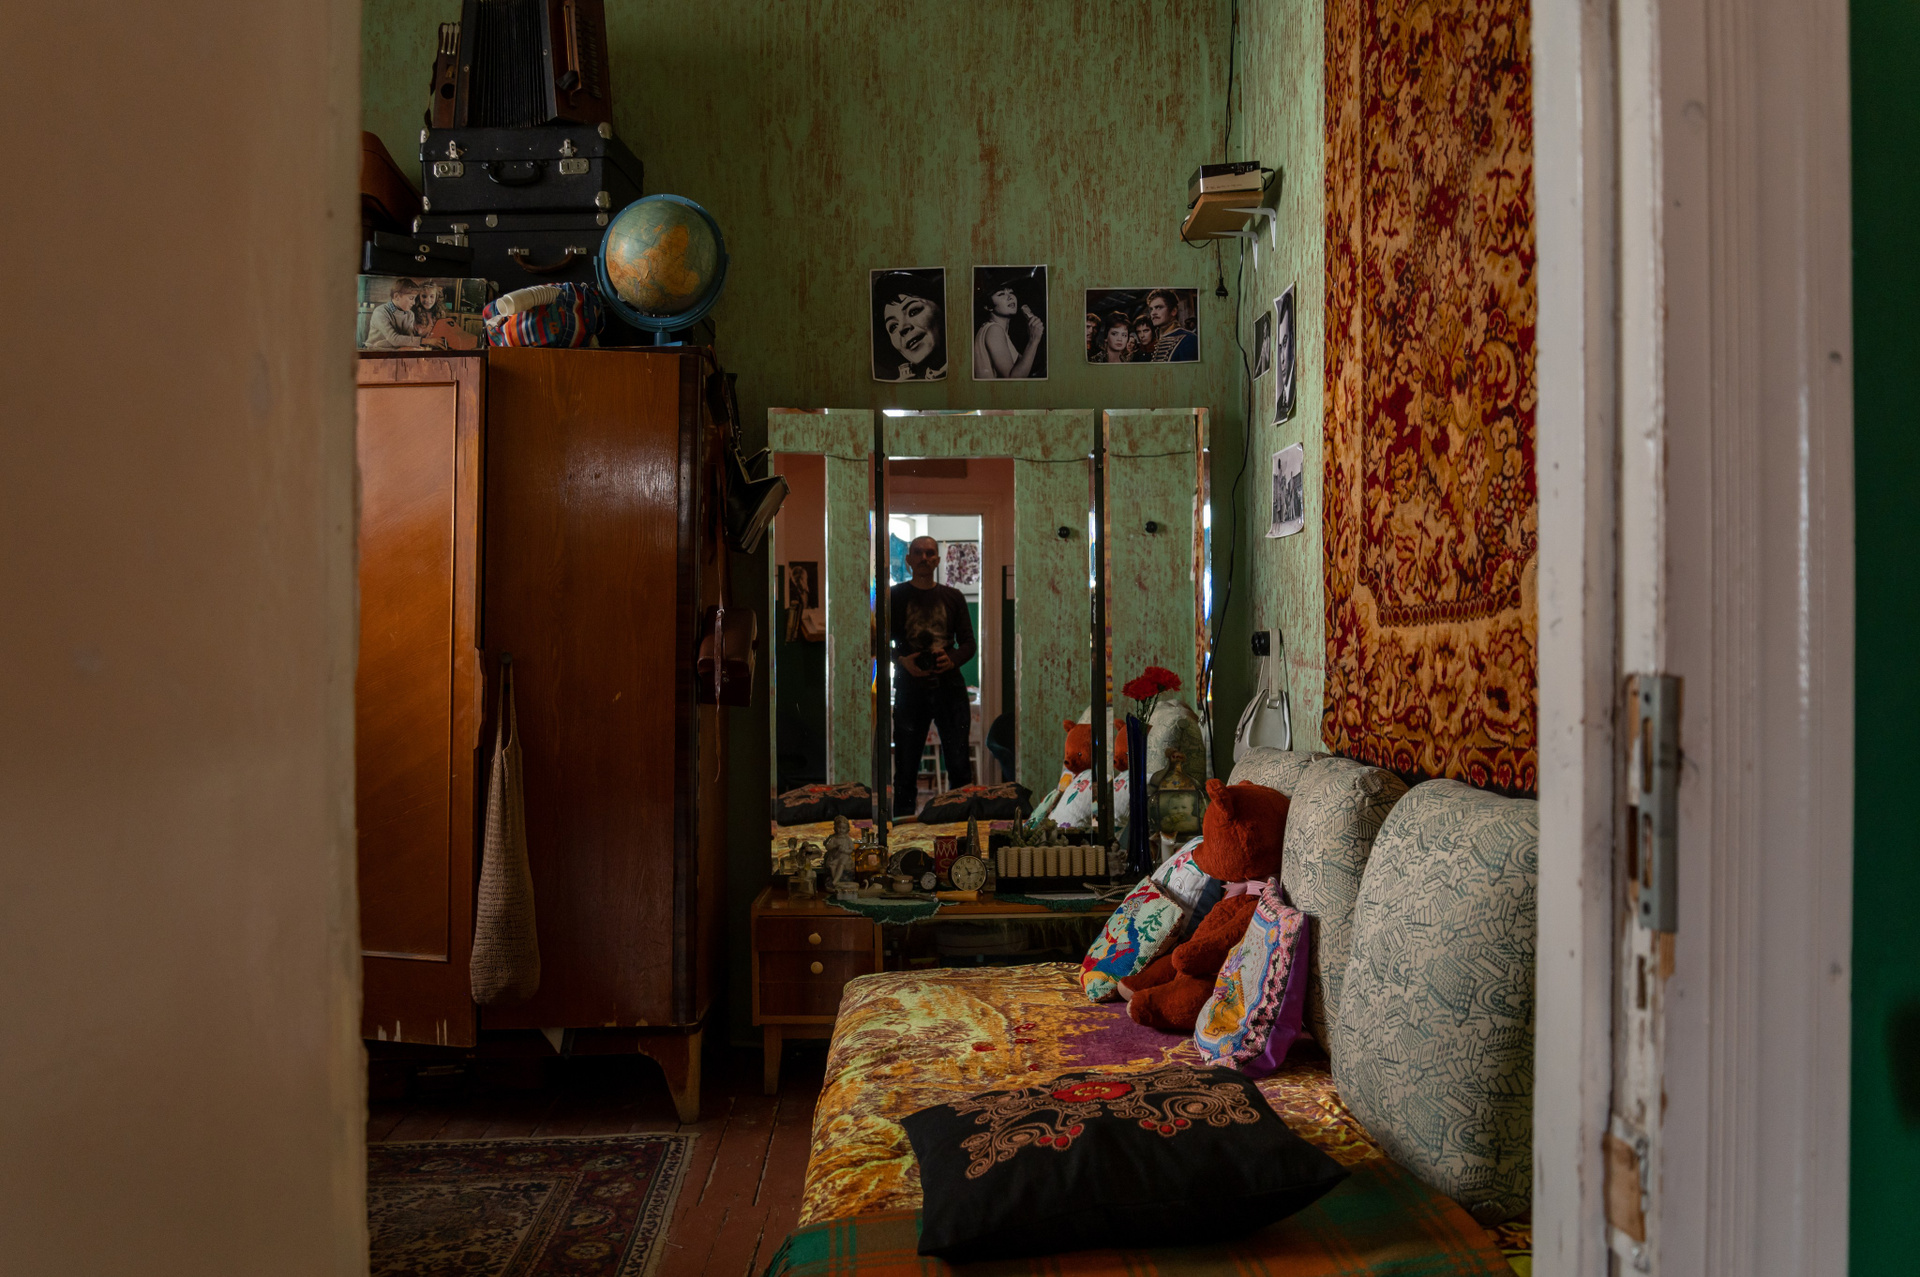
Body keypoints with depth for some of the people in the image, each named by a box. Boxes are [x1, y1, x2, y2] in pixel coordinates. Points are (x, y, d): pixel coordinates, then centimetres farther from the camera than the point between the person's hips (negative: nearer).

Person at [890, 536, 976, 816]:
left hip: (949, 687, 1)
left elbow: (968, 643, 9)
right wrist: (902, 661, -15)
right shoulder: (894, 596, 7)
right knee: (905, 771, 1)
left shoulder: (953, 597, 12)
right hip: (909, 688, -1)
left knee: (960, 768, -3)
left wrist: (953, 660, -13)